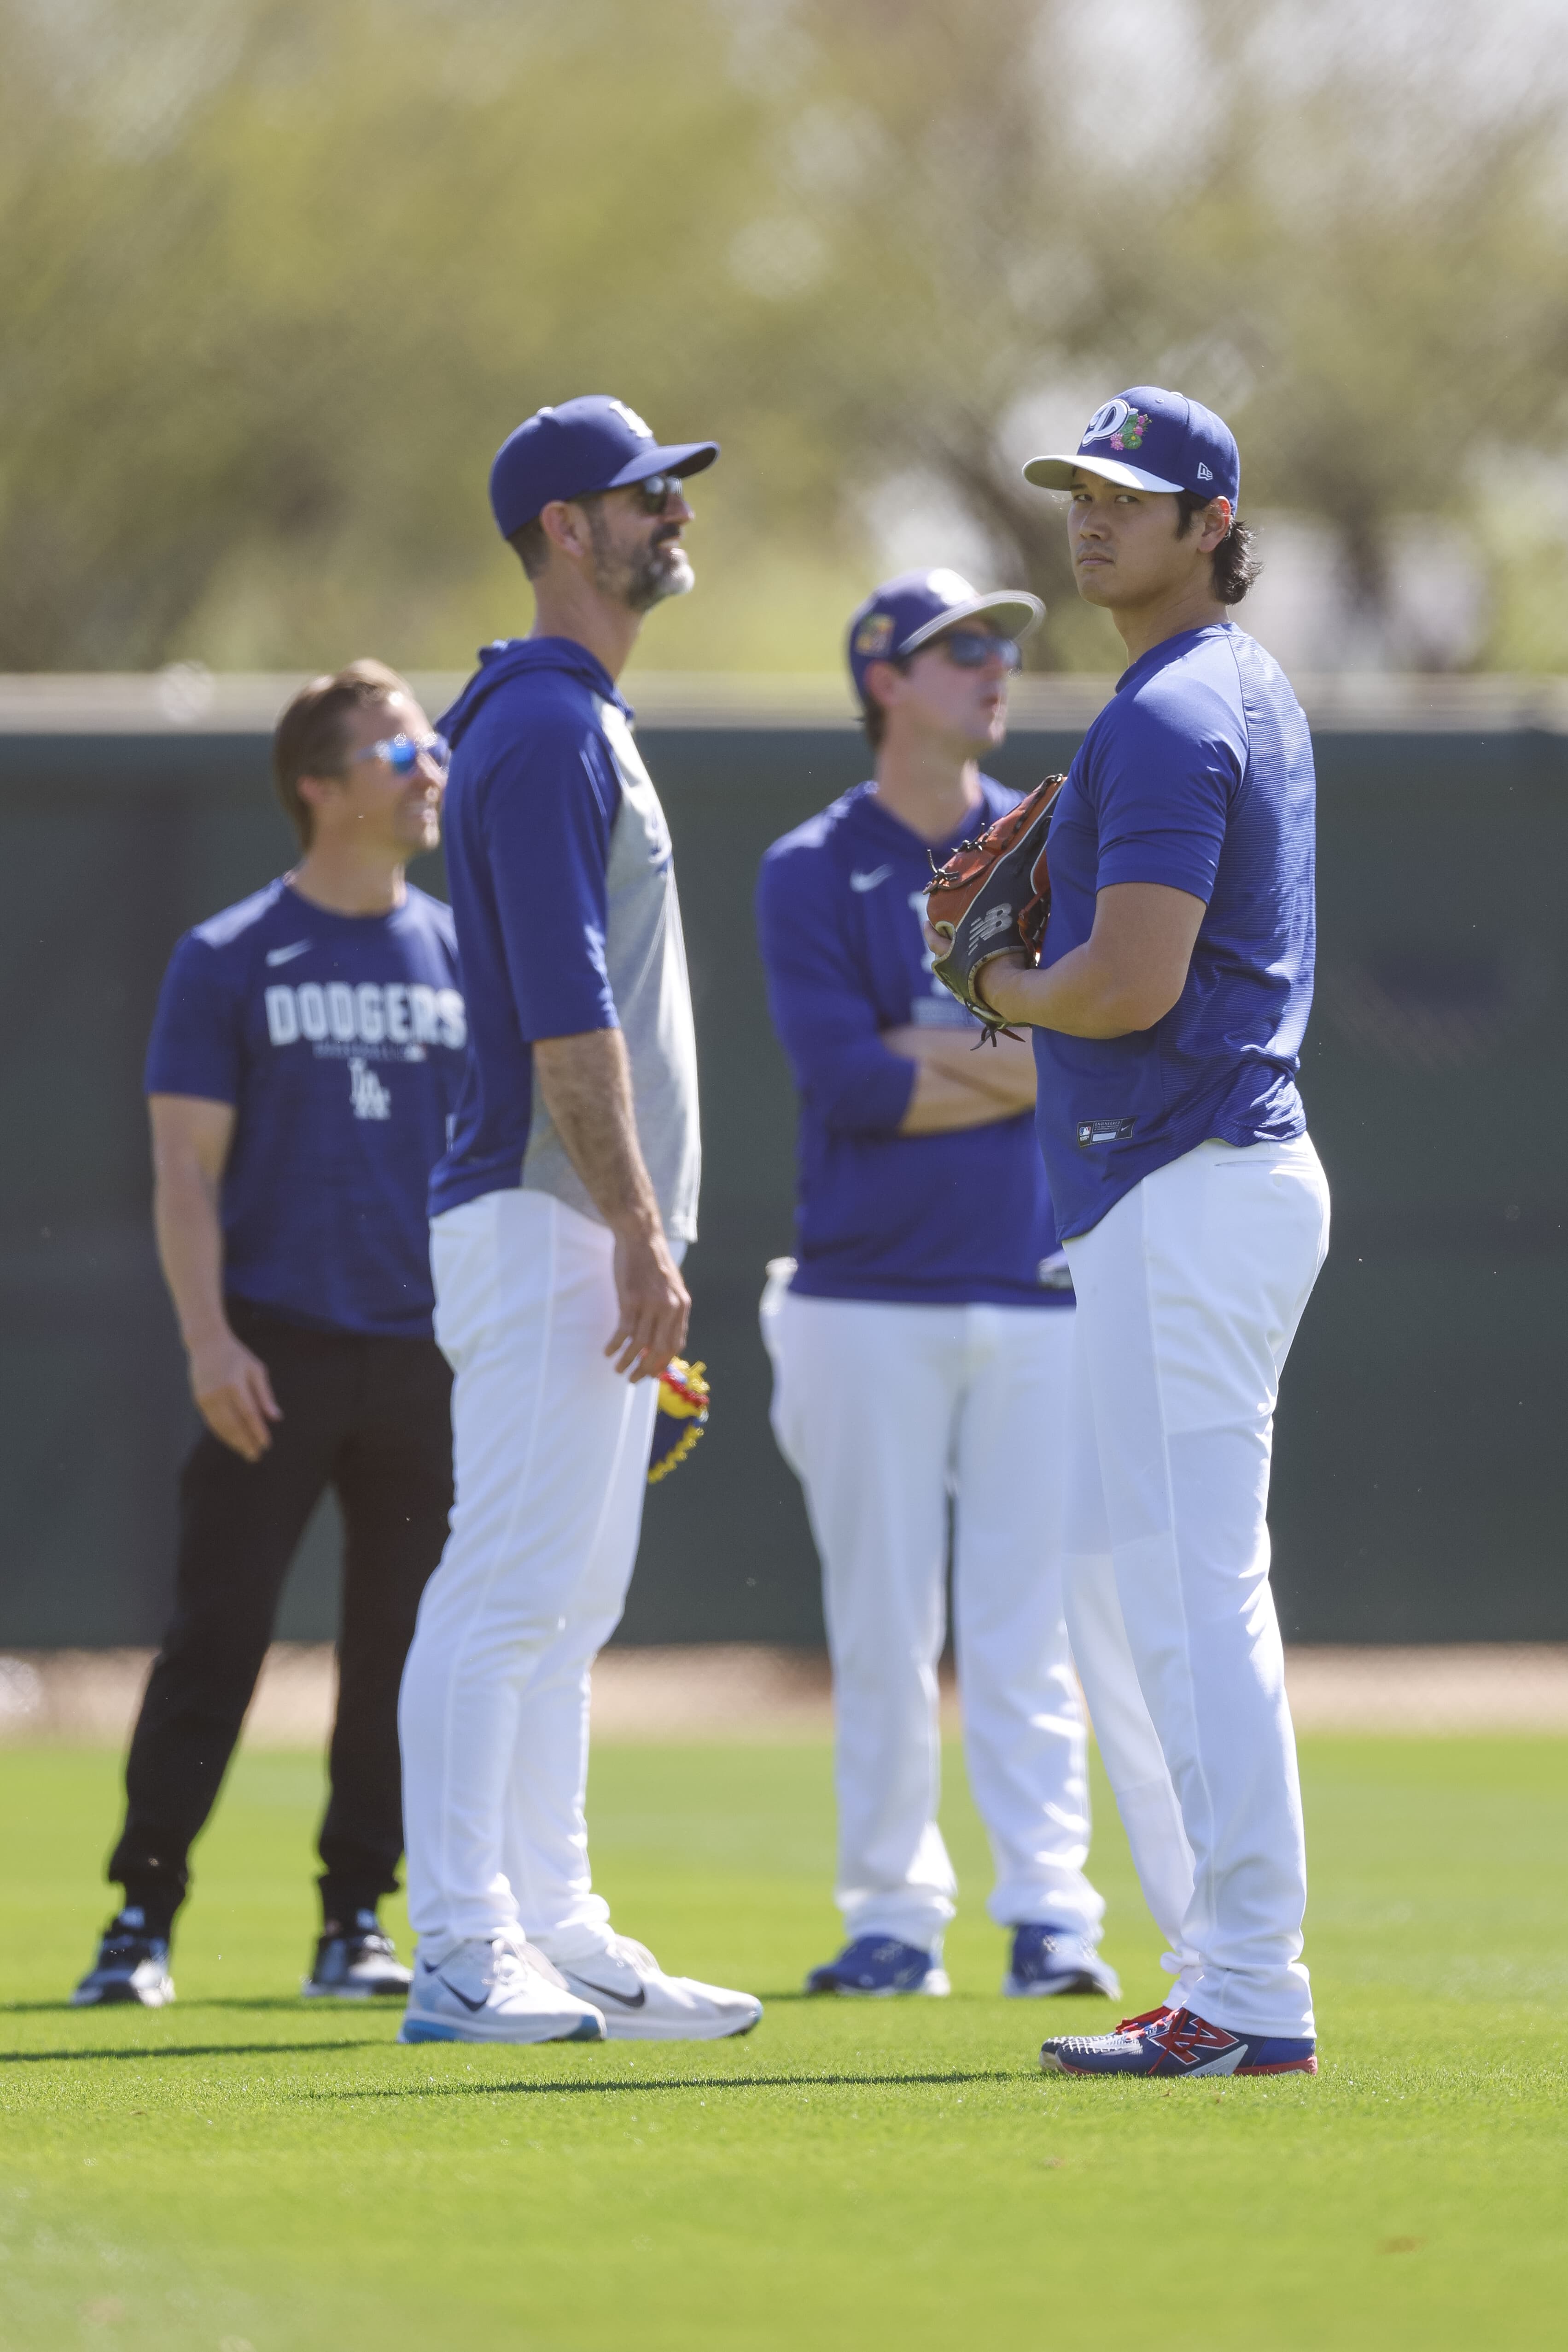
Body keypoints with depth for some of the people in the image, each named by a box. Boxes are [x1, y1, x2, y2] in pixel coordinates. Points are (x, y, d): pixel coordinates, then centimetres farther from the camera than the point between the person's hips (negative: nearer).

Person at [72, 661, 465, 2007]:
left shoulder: (464, 954, 11)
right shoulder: (229, 961, 1)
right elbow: (187, 1167, -2)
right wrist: (209, 1339, -13)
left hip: (429, 1354, 4)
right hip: (275, 1352, -4)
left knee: (401, 1646, 5)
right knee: (217, 1635, -6)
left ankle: (358, 1920, 13)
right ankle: (142, 1914, -2)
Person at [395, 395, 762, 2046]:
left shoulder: (580, 723, 20)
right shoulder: (545, 731, -12)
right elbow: (565, 1009, -20)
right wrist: (637, 1230, -23)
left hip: (586, 1229, 11)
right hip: (542, 1225, -11)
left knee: (567, 1602, 11)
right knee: (506, 1589, -12)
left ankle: (555, 1937, 15)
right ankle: (464, 1959, -14)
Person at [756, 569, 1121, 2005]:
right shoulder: (812, 872, 2)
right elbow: (844, 1081, -10)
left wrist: (920, 1053, -7)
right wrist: (1018, 1065, -6)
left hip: (1036, 1289, 1)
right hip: (868, 1294, -1)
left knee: (1026, 1622, -2)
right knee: (881, 1628, 1)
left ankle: (1049, 1911, -2)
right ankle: (894, 1916, 7)